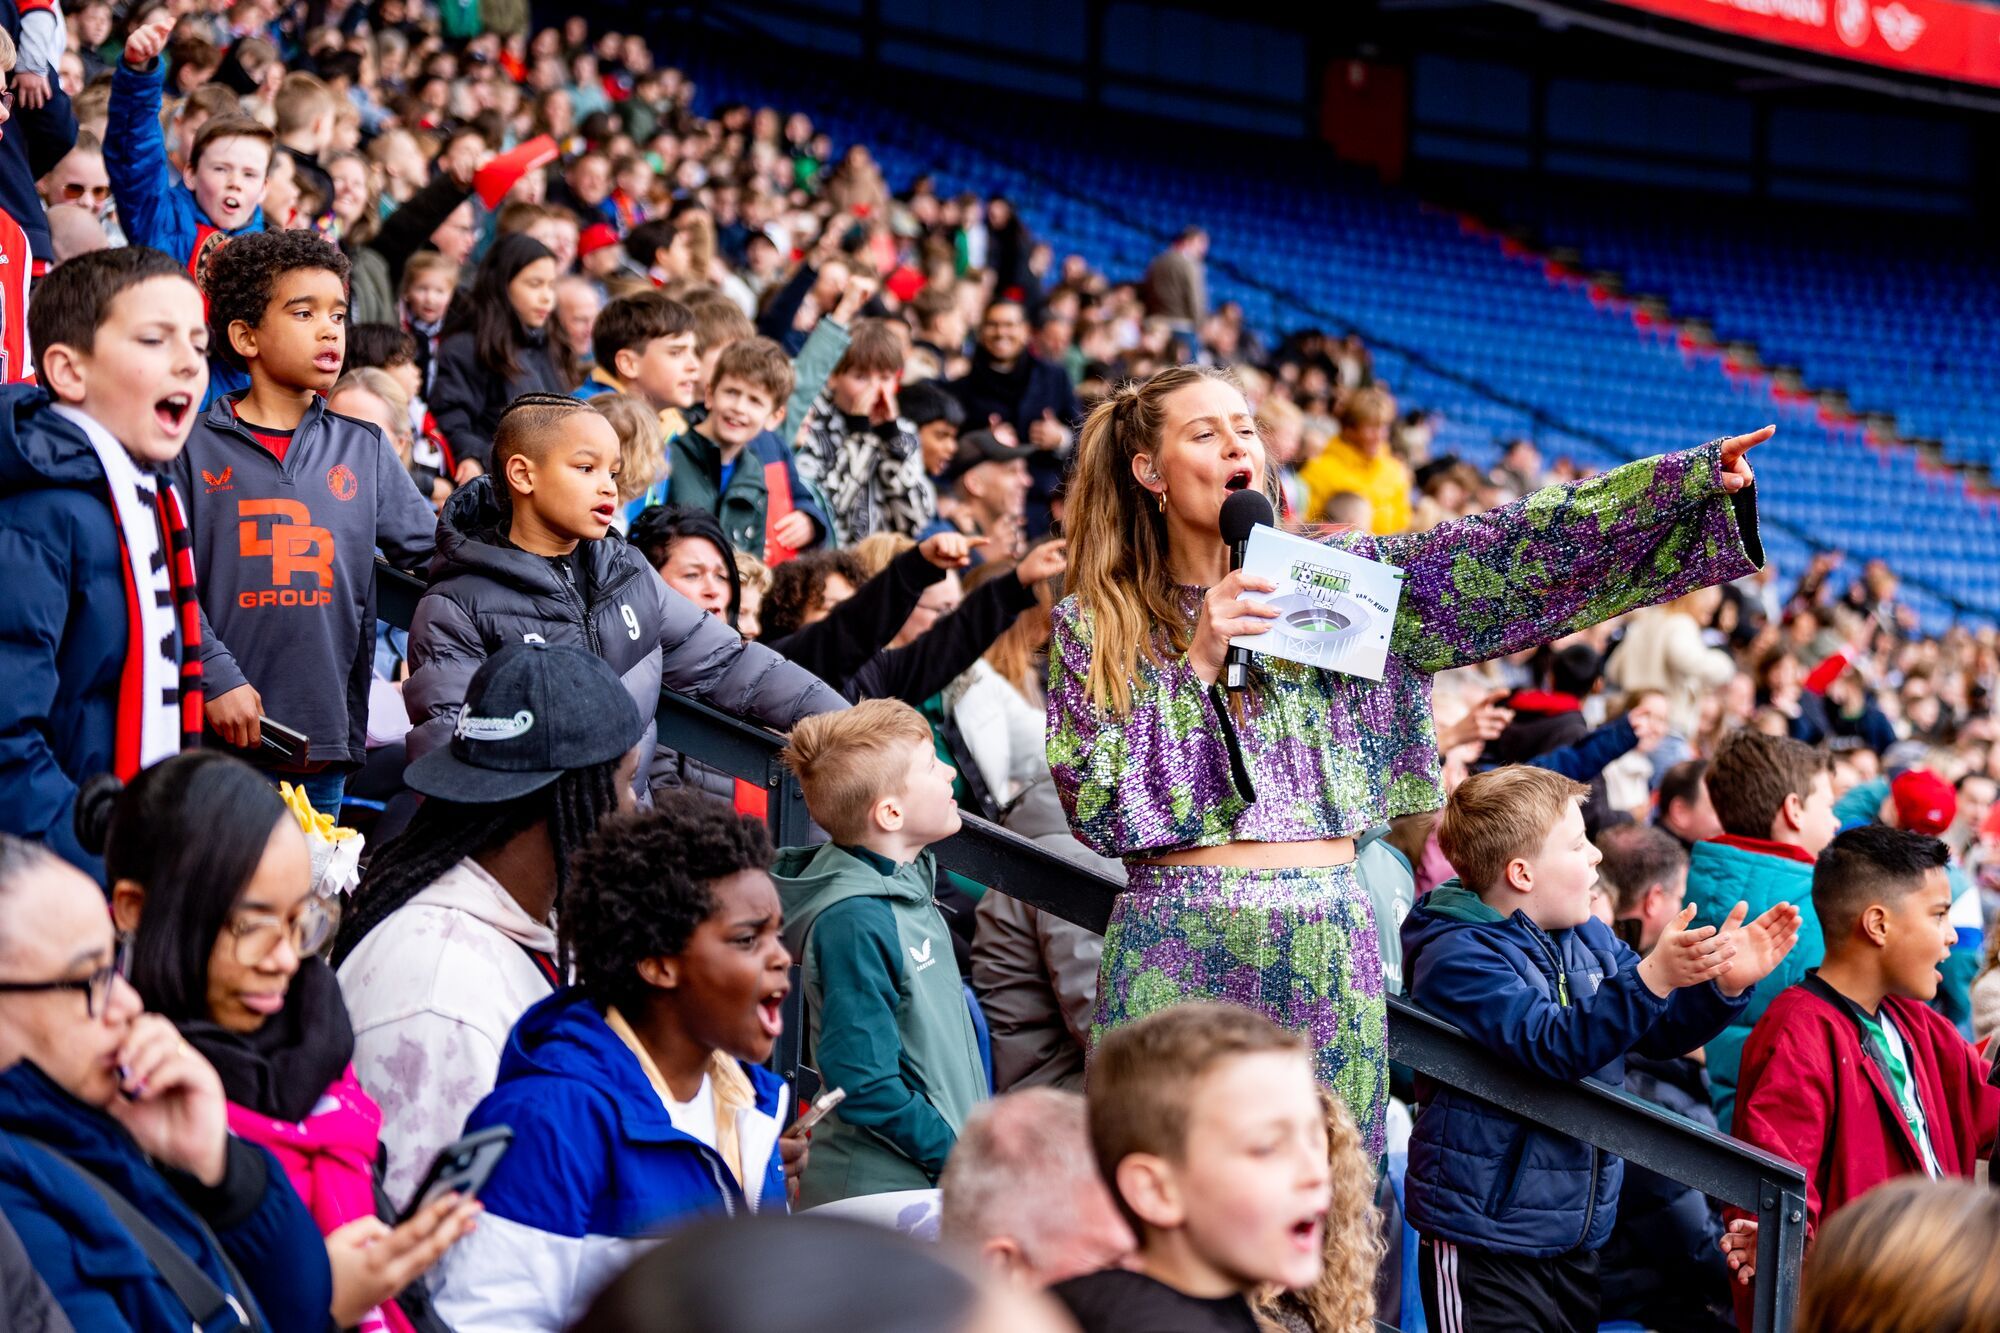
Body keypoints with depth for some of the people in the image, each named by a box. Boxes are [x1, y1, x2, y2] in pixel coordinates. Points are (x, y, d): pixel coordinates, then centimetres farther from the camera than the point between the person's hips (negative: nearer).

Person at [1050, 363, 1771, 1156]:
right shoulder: (1095, 624, 6)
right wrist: (1196, 666, -12)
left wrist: (1699, 477, -9)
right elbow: (1095, 806, -4)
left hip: (1329, 944, 2)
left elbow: (1513, 549, -1)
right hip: (1178, 947, -2)